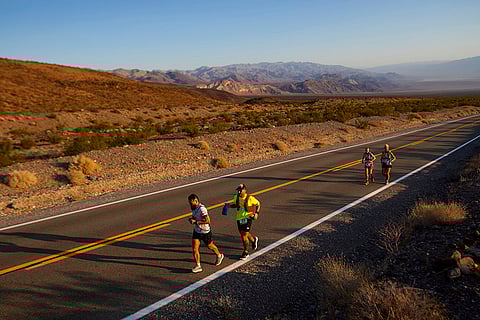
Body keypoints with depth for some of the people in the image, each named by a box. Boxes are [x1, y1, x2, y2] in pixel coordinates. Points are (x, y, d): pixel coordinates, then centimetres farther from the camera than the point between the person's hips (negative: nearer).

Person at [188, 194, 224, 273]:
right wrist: (191, 219, -2)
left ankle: (219, 256, 43)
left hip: (205, 232, -7)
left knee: (210, 246, 16)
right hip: (196, 231, 7)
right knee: (194, 249, -4)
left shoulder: (202, 209, -27)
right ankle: (198, 266, 4)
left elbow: (208, 221, -30)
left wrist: (196, 222, -28)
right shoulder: (194, 208, 0)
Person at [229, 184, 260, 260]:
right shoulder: (236, 197, 1)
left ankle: (246, 252, 6)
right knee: (242, 234, 13)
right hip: (239, 218, 6)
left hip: (247, 217, -6)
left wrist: (256, 213, -5)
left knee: (244, 234, -7)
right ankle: (254, 239, 44)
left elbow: (257, 203, 2)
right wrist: (229, 206, 1)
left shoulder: (250, 198, -13)